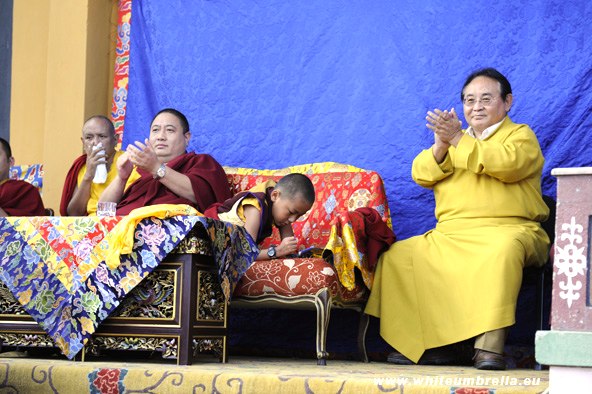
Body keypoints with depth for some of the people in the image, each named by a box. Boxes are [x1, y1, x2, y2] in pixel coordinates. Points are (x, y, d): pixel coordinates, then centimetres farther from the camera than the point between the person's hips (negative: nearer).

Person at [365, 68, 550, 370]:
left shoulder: (520, 135, 10)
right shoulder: (455, 138, 27)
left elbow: (509, 163, -15)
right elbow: (421, 175, 12)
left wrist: (458, 140, -15)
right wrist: (441, 144, -8)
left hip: (507, 229, -6)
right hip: (450, 237, 6)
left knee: (503, 250, -39)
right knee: (398, 255, -11)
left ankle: (490, 344, -42)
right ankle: (415, 342, -12)